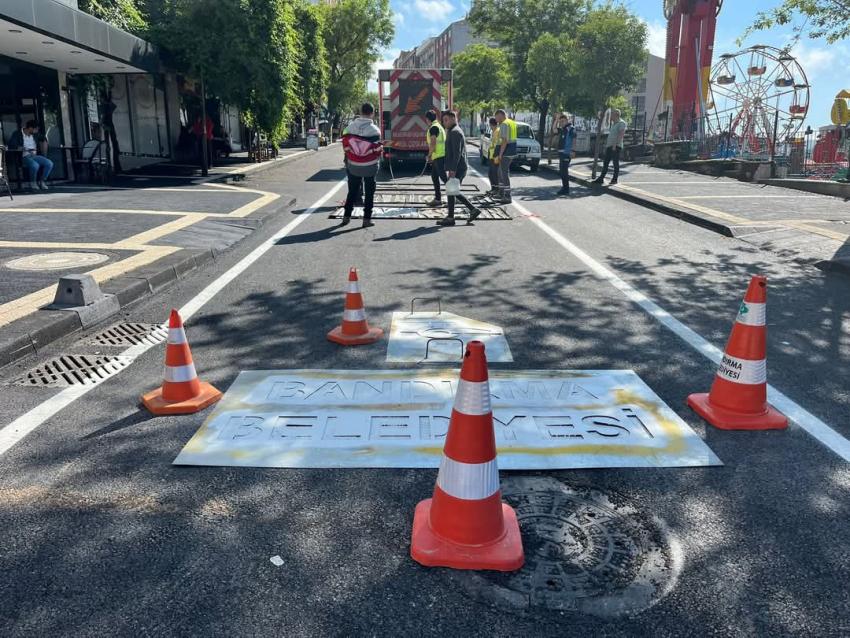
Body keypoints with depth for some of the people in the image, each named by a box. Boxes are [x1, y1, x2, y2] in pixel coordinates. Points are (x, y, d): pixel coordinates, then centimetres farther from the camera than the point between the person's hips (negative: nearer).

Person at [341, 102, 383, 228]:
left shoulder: (350, 127, -5)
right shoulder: (374, 130, -14)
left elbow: (345, 146, -1)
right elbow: (378, 149, -11)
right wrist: (377, 158, 10)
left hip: (353, 166, 3)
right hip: (370, 166, -3)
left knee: (352, 191, 15)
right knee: (369, 192, 7)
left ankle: (346, 216, 18)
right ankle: (367, 219, 7)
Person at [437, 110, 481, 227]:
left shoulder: (455, 132, -14)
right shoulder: (454, 131, 19)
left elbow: (457, 153, -21)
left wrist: (452, 169, -24)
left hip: (457, 168, -10)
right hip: (460, 168, 10)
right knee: (454, 192, 15)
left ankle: (450, 218, 4)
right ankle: (473, 210, 15)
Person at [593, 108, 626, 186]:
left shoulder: (621, 123, -8)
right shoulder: (613, 124, 20)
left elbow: (621, 135, -18)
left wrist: (615, 145, -25)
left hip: (616, 147, -9)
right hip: (609, 146, 9)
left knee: (616, 163, -3)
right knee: (605, 162, 7)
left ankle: (614, 179, 3)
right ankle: (601, 178, 9)